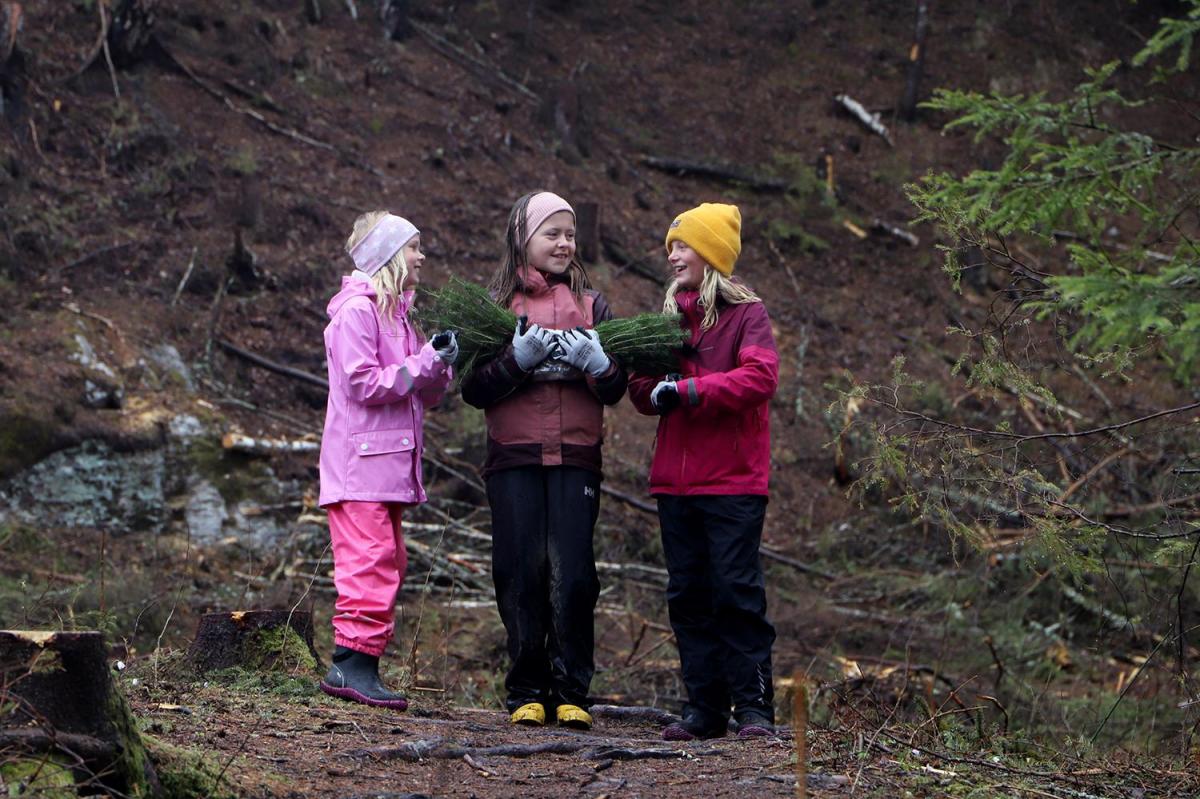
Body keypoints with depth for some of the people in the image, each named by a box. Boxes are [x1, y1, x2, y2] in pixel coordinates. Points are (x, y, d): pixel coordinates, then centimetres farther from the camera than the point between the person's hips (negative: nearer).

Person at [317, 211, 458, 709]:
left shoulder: (396, 313, 21)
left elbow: (425, 395, 19)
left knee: (388, 565, 7)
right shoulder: (357, 310, -8)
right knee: (371, 562, -14)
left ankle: (358, 666, 8)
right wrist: (424, 364, -14)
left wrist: (440, 364, -1)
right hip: (360, 465, -10)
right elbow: (364, 383, -17)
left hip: (390, 465, 10)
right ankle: (353, 661, -15)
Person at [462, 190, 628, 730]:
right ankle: (526, 692, 5)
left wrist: (594, 361, -12)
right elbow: (474, 388, 2)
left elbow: (616, 388, 9)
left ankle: (571, 692, -2)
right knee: (521, 574, -4)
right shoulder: (496, 303, 9)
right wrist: (520, 357, -13)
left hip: (576, 458, 1)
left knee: (572, 575, -9)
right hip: (513, 461, -1)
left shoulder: (590, 304, 13)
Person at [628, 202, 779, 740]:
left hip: (732, 480, -6)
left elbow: (761, 376, -17)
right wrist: (650, 387, -10)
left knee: (737, 590, -7)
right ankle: (705, 706, 12)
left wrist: (690, 390, -22)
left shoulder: (745, 313, -2)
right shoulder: (670, 316, 16)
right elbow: (644, 391, 14)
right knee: (687, 594, 6)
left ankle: (754, 705, -2)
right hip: (675, 481, 6)